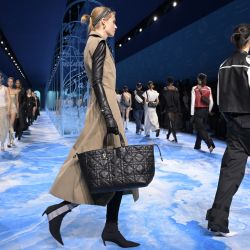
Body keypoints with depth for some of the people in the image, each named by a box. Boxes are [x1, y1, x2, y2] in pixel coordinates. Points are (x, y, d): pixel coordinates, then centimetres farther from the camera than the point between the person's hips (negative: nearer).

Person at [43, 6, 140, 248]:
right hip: (104, 109, -10)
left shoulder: (95, 43, 21)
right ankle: (60, 209, -3)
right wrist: (109, 116, -25)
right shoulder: (99, 43, -8)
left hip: (102, 108, 10)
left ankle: (111, 229, 11)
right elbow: (97, 82, -19)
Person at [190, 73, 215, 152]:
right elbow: (211, 103, 3)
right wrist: (208, 111, 16)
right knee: (201, 128, 17)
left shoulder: (195, 88, -8)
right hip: (206, 110, 5)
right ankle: (197, 145, 25)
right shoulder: (208, 89, 3)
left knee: (201, 129, -4)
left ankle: (210, 144, -20)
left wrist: (192, 114, -6)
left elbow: (193, 102, -10)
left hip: (198, 110, -5)